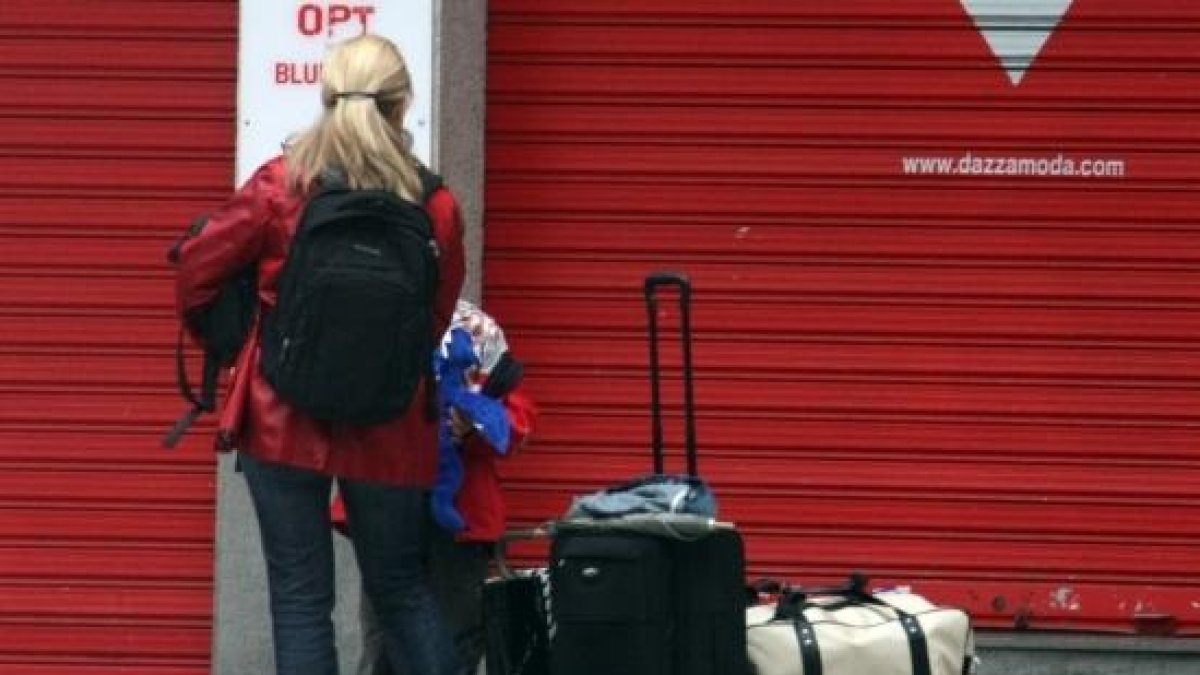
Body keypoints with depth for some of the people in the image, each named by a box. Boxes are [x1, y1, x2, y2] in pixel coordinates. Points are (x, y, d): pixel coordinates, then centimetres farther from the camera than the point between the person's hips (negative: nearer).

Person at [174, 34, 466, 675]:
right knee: (402, 588, 16)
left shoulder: (277, 188, -10)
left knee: (300, 597, 5)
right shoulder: (437, 208, -7)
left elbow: (196, 271, -1)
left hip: (285, 419, -1)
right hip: (389, 430, 1)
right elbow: (437, 321, 4)